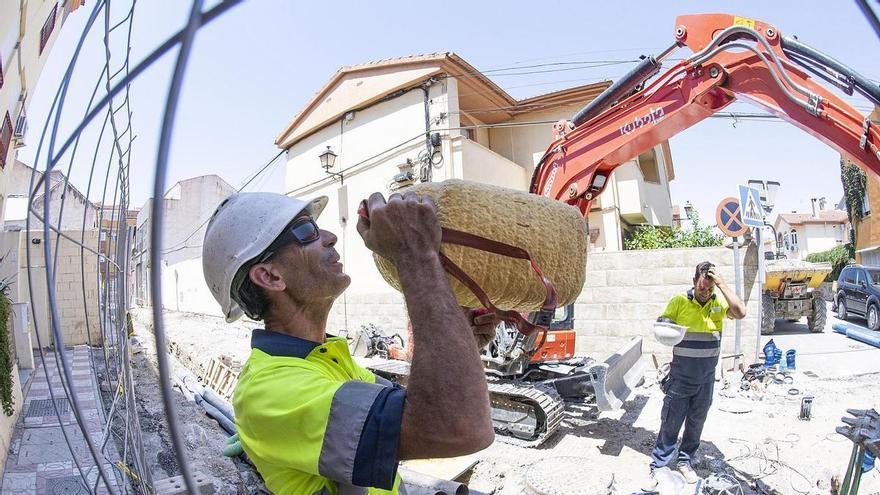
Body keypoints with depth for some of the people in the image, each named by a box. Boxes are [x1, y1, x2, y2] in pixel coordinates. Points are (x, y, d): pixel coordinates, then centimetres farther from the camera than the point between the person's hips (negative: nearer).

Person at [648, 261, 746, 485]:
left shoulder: (719, 303, -3)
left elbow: (740, 313, -21)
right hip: (681, 377, -2)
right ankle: (657, 465, 14)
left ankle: (685, 461, 32)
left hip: (707, 379, 3)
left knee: (696, 422, 15)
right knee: (671, 422, 3)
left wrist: (722, 284, -22)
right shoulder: (679, 301, -8)